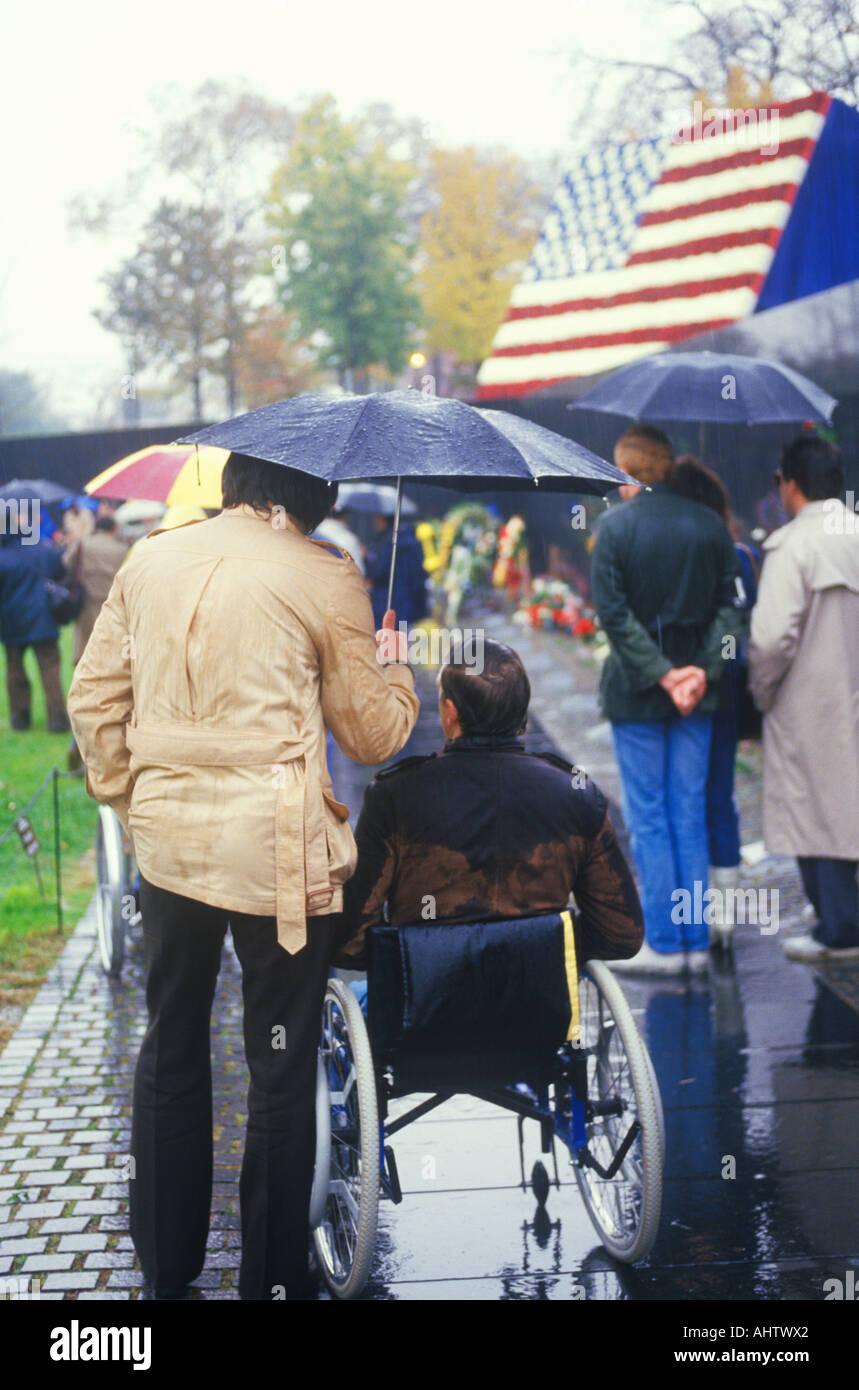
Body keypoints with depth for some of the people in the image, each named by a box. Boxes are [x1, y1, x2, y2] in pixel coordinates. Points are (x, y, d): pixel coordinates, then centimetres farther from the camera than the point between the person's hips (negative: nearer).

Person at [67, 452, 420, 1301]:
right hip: (278, 858, -5)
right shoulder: (325, 578, -8)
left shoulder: (150, 560, 5)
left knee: (170, 1051, 18)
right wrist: (393, 667, 18)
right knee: (281, 1070, 6)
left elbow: (93, 698, 9)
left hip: (167, 844, 5)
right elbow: (373, 734, 0)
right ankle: (272, 1276, 14)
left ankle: (166, 1262, 30)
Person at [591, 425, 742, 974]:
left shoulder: (615, 525, -8)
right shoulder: (710, 524, 3)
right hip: (697, 691, 4)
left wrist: (662, 675, -12)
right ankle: (696, 940, 13)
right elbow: (728, 605, 0)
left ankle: (664, 942, 6)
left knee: (648, 817, 4)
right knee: (691, 815, 10)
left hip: (636, 693, -4)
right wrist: (701, 671, -5)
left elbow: (613, 612, -13)